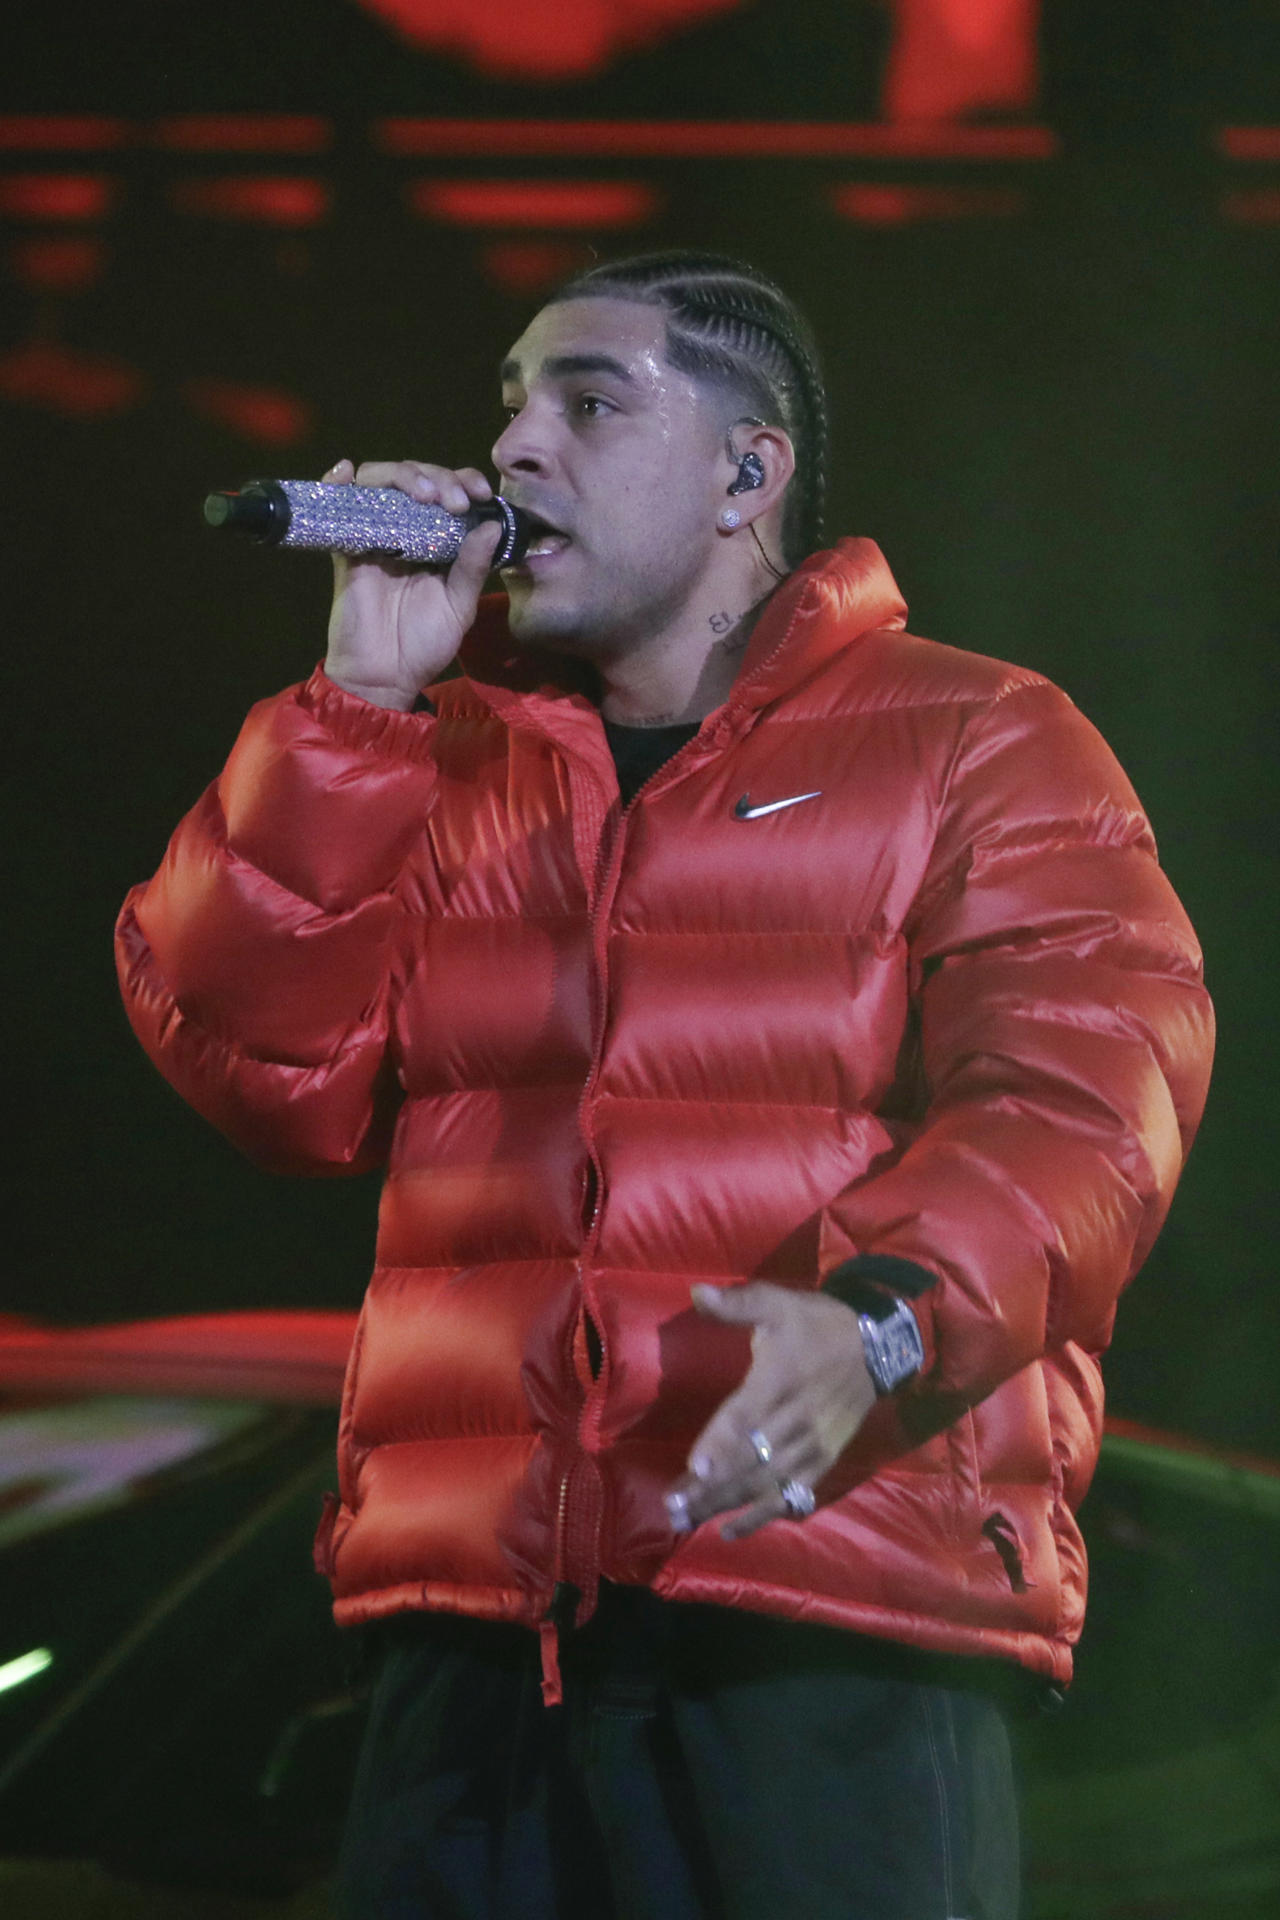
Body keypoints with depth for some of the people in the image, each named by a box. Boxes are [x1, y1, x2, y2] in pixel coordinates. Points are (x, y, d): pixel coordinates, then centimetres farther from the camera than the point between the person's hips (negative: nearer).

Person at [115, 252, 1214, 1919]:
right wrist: (363, 698, 3)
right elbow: (265, 1073, 8)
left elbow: (1080, 1087, -7)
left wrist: (878, 1317, -27)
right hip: (480, 1639, 4)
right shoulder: (451, 767, 20)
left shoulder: (974, 747, 7)